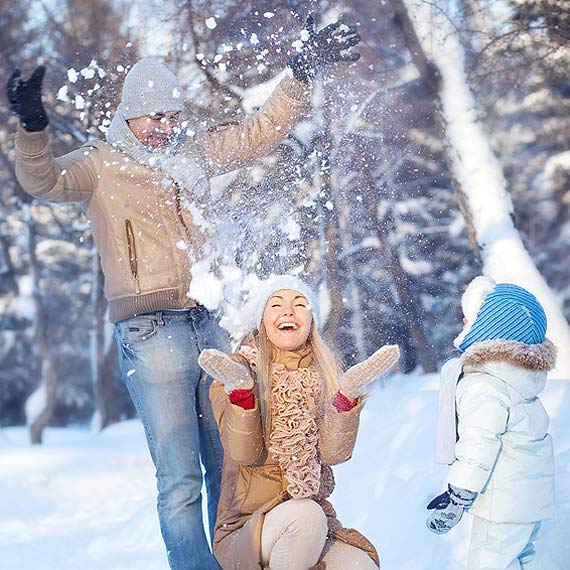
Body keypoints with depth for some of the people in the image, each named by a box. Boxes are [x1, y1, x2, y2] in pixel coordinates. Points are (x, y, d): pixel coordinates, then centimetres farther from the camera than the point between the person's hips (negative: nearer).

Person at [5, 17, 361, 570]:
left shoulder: (193, 154, 16)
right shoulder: (100, 163, 3)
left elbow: (259, 131, 22)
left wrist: (303, 71, 17)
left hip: (210, 325, 5)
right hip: (150, 332, -5)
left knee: (230, 467, 10)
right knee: (180, 479, -10)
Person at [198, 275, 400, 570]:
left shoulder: (323, 376, 8)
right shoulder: (239, 369, 0)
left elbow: (332, 453, -7)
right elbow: (245, 454, -13)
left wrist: (348, 393, -20)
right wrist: (239, 390, -28)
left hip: (316, 524, 2)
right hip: (244, 529, -2)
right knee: (304, 514, -33)